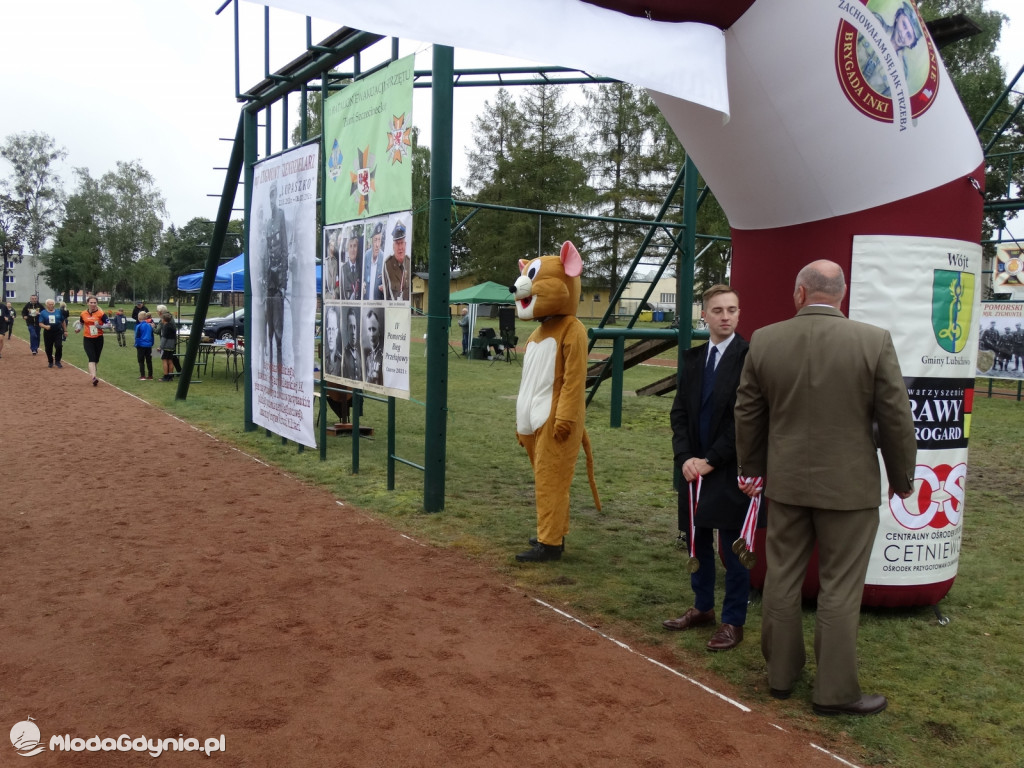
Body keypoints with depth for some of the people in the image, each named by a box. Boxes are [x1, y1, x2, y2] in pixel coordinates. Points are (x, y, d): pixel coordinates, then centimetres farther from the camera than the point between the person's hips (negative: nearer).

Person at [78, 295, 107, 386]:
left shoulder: (101, 313, -7)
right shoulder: (83, 314, 2)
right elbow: (81, 323, 18)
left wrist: (100, 326, -24)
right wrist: (78, 329, -1)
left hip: (98, 339, 0)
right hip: (87, 339, 0)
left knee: (96, 359, 13)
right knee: (92, 358, -13)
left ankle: (92, 374, 34)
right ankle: (94, 378, -24)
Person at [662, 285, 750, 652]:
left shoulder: (749, 357, -12)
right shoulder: (693, 358, 9)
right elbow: (680, 411, 8)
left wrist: (711, 460, -13)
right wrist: (685, 457, -5)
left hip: (730, 469, -6)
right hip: (695, 467, 6)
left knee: (732, 548, 4)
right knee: (698, 541, 16)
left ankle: (733, 622, 18)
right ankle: (702, 608, 33)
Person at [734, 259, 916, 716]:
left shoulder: (763, 341, -5)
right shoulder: (875, 341, -12)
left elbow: (747, 413, 3)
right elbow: (896, 419, -7)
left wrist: (751, 469, 17)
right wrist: (902, 478, 7)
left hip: (785, 482, 3)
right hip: (849, 485, -2)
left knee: (782, 579, 14)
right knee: (840, 589, 7)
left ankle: (781, 673, 28)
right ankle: (834, 691, 18)